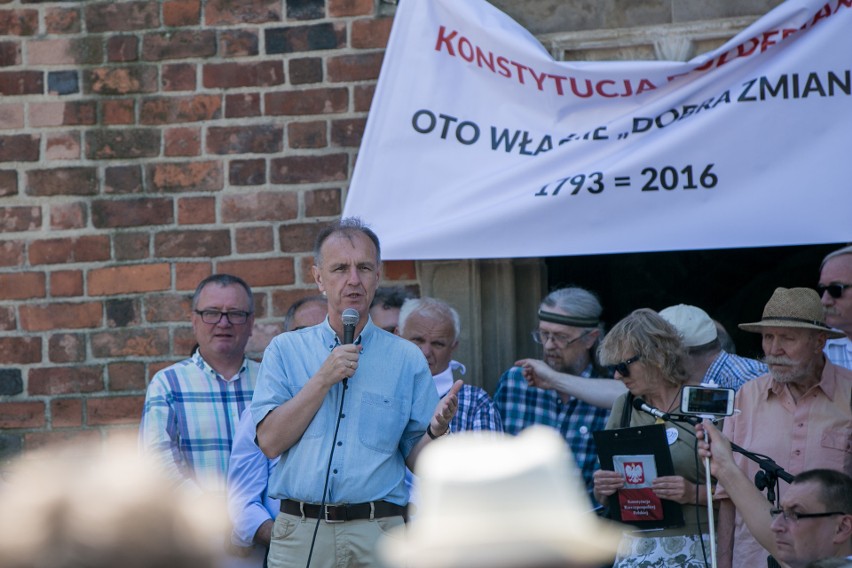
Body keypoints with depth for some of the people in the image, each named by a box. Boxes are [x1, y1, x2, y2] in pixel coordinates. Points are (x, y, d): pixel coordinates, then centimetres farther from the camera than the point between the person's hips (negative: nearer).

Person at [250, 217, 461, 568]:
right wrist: (324, 379, -7)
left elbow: (417, 461, 8)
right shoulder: (285, 350, 9)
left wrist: (436, 430, -13)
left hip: (378, 538, 0)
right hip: (300, 535, 0)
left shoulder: (407, 359, 8)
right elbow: (270, 442, -3)